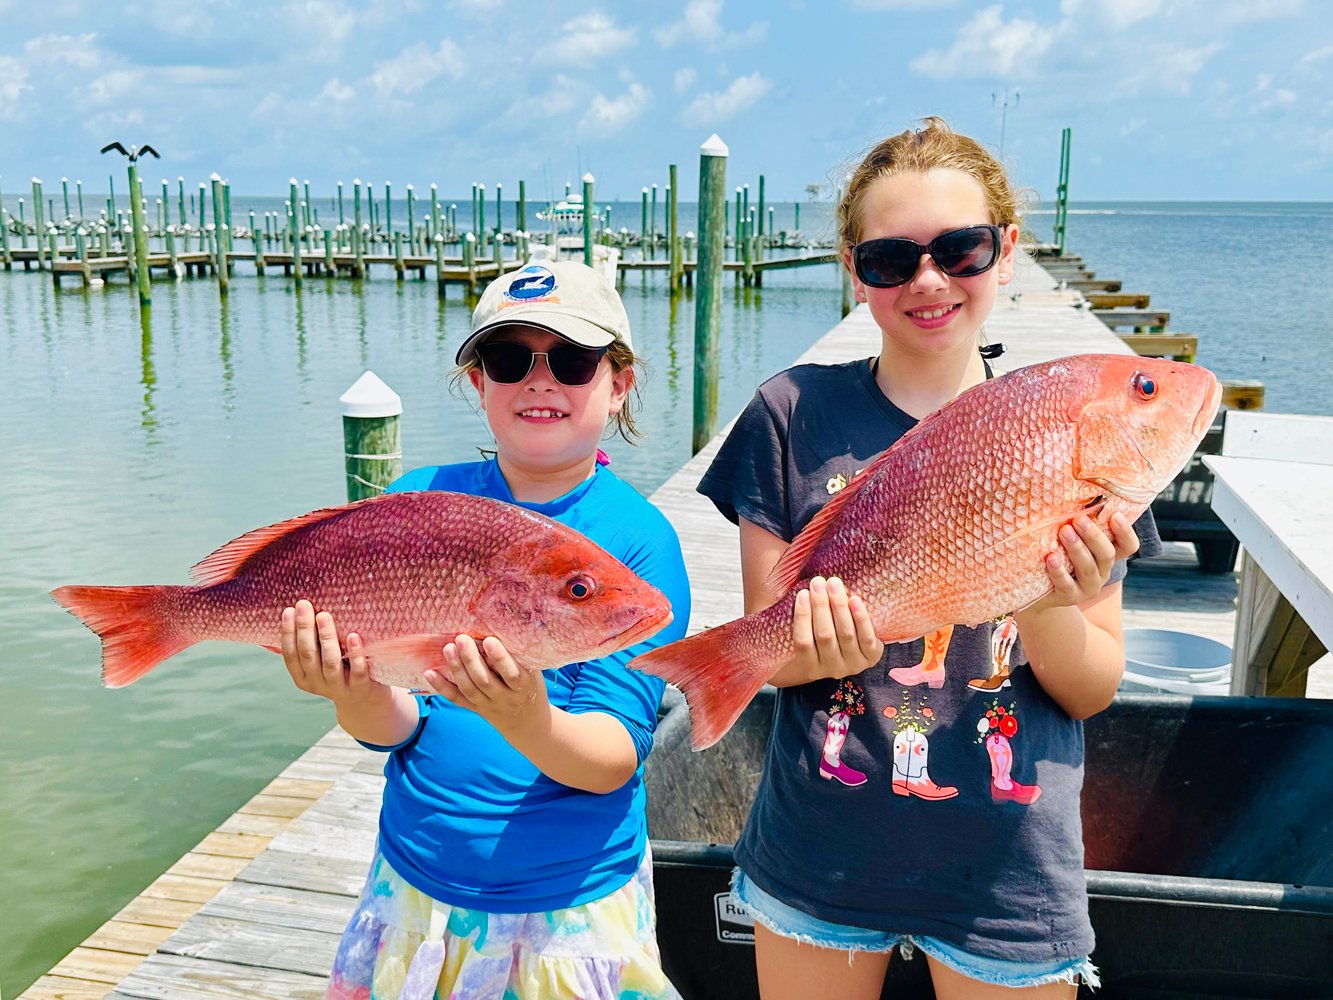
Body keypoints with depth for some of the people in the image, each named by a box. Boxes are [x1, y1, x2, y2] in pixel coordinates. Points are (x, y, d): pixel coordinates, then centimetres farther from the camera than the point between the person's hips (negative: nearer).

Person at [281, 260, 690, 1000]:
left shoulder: (641, 540, -13)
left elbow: (614, 758, -17)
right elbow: (392, 729, -8)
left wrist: (525, 722, -37)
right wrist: (357, 696, -30)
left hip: (574, 906, -2)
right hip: (417, 885, 3)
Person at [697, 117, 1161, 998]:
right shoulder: (796, 415, -7)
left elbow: (1092, 692, -2)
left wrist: (1048, 610, -23)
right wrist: (822, 649, -27)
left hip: (1007, 869, 0)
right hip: (819, 852, 0)